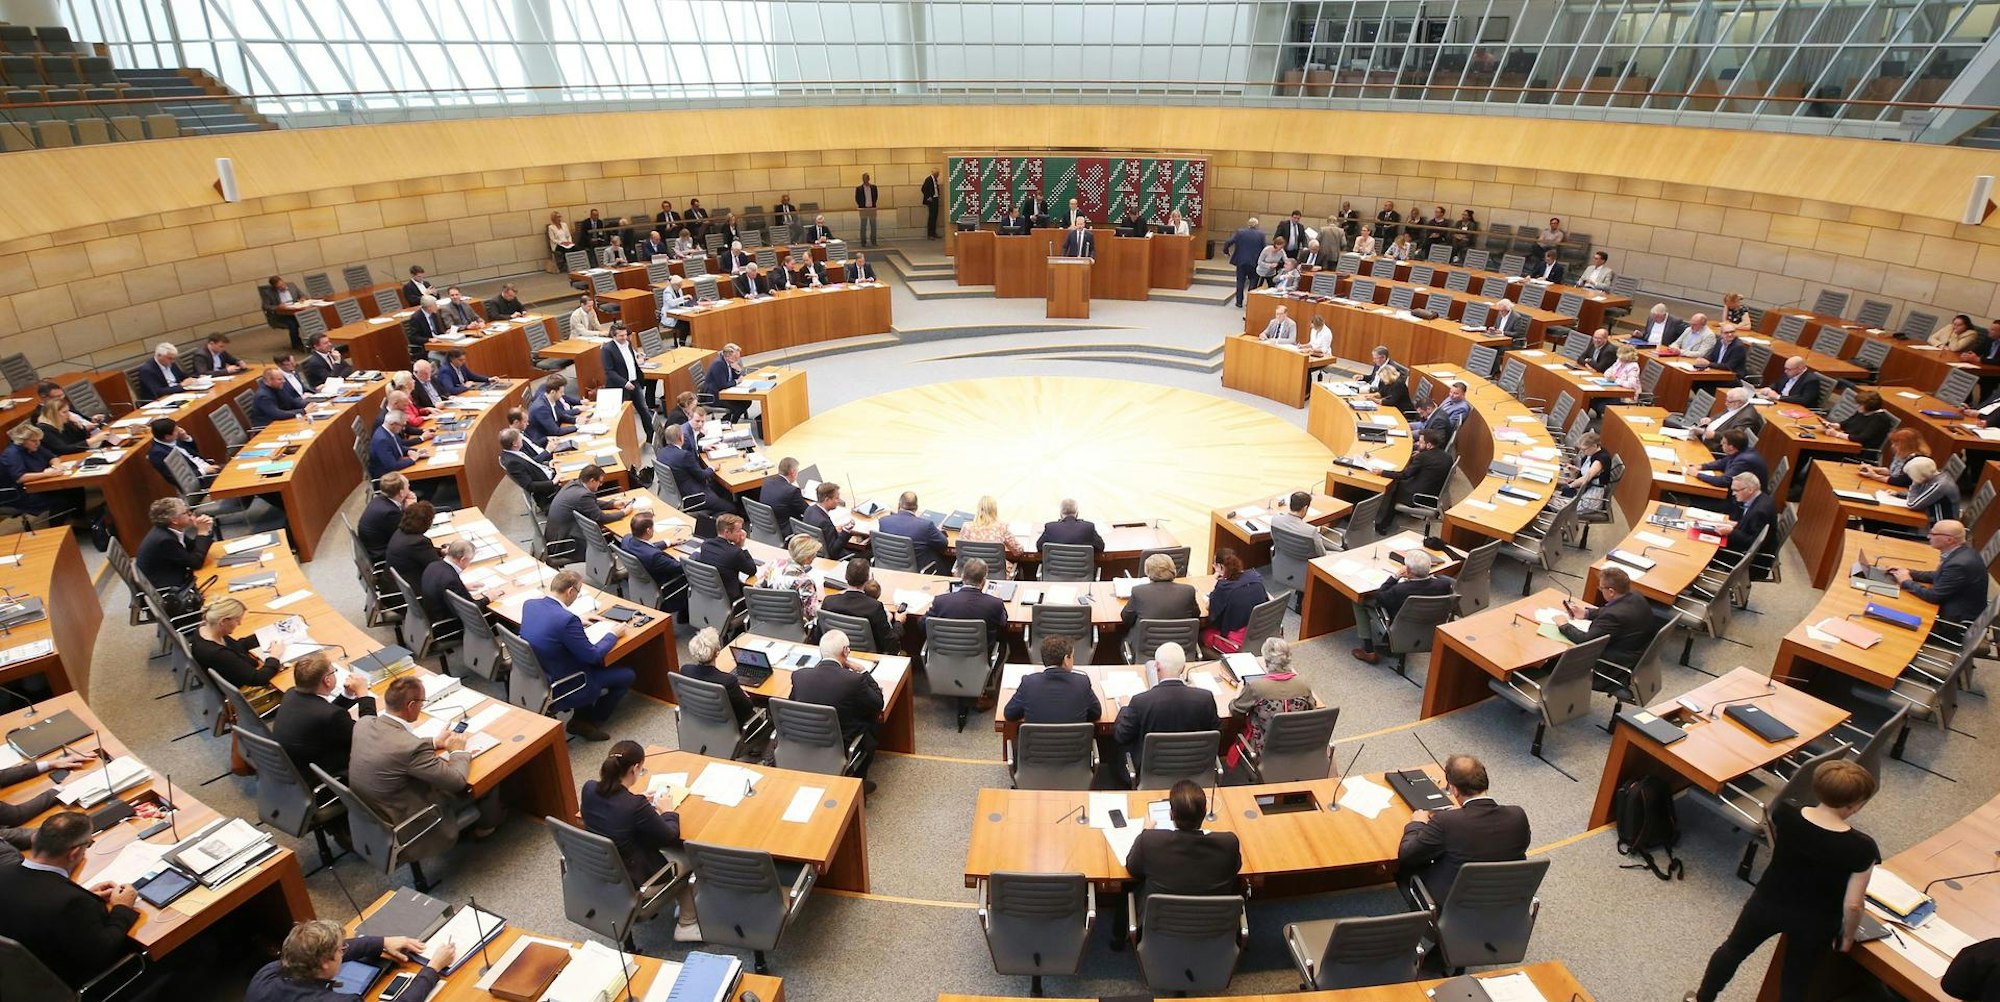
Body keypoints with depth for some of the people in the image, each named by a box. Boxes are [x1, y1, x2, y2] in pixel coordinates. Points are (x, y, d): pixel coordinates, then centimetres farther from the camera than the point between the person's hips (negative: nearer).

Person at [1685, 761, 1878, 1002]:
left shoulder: (1784, 812, -21)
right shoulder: (1862, 848, -27)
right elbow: (1853, 904, -18)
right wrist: (1848, 935, 0)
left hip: (1768, 901, 2)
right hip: (1814, 923, -2)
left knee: (1734, 948, 27)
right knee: (1794, 983, 22)